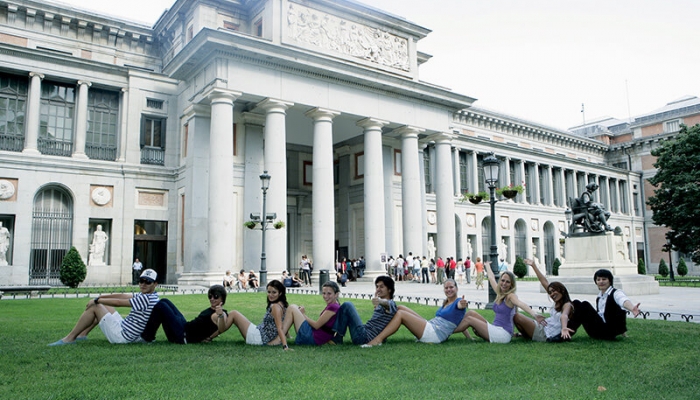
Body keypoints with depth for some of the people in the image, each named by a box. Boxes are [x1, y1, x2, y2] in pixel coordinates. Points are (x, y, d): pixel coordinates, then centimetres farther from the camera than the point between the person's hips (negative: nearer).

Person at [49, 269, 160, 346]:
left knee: (94, 307, -7)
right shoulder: (144, 295, 9)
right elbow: (122, 296, 11)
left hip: (121, 336, -10)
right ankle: (82, 334, 24)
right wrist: (99, 297, 9)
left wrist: (96, 300, -8)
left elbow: (118, 302, -19)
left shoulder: (146, 299, -22)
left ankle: (69, 338, 2)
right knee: (102, 305, 22)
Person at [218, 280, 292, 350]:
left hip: (260, 339, -9)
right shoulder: (282, 304, 4)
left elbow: (280, 328, -27)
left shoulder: (276, 306, -21)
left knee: (233, 314, 2)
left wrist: (285, 346, -33)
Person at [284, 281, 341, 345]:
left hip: (313, 338, -10)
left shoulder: (333, 307, -19)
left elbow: (316, 325, -17)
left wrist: (303, 314, -2)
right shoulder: (332, 306, 11)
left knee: (292, 308, -5)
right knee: (294, 307, 16)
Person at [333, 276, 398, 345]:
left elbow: (387, 303, -36)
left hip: (364, 337, -10)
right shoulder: (380, 306, 20)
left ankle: (337, 338, -9)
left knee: (347, 306, -14)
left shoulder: (391, 304, -9)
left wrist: (380, 301, -59)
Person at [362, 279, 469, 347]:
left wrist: (463, 305, -51)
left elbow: (460, 306, -30)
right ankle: (383, 334, -4)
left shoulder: (458, 302, -5)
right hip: (430, 326, 9)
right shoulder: (445, 303, 20)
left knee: (400, 314, -17)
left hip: (435, 335, -9)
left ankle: (378, 340, -23)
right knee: (400, 308, 4)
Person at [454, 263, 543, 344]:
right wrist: (487, 265, 41)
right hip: (496, 330, 8)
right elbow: (491, 278, 26)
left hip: (503, 333, -8)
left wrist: (534, 315, -51)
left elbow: (522, 304, -33)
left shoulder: (511, 296, -13)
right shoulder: (499, 293, 10)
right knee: (471, 313, 6)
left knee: (469, 319, -7)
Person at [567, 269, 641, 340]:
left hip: (609, 332, -7)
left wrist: (632, 308, -53)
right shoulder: (599, 298, 14)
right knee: (576, 303, -1)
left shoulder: (616, 293, -8)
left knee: (585, 305, -22)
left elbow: (624, 300, -33)